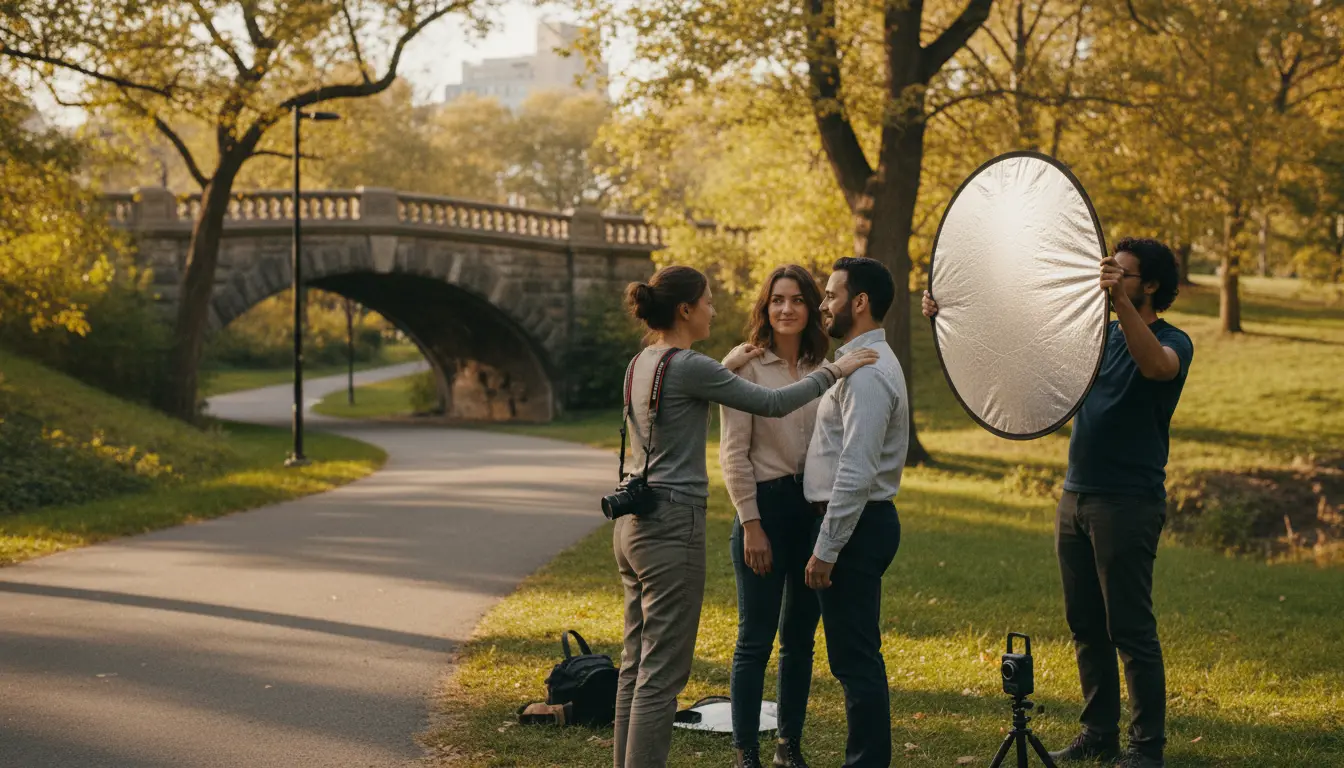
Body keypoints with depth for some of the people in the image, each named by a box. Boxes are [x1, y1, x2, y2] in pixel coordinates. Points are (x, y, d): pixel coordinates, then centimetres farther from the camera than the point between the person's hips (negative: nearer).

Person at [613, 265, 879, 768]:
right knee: (661, 673, -6)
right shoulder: (689, 367, -15)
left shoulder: (640, 364, 11)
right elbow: (771, 404, -9)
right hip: (672, 528, -9)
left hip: (634, 524, 9)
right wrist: (833, 372, 1)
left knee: (636, 664, 13)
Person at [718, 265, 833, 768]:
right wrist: (750, 524, -12)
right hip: (766, 503, -5)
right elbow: (733, 452, -8)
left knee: (800, 637, 11)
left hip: (816, 508, 5)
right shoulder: (745, 365, -6)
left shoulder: (823, 369, 8)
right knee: (756, 638, -1)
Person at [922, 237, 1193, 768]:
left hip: (1129, 502, -7)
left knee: (1131, 630, -5)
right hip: (1076, 498, 7)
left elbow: (1155, 364, -31)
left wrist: (1119, 300, -45)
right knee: (1086, 626, 12)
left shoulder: (1172, 343, -6)